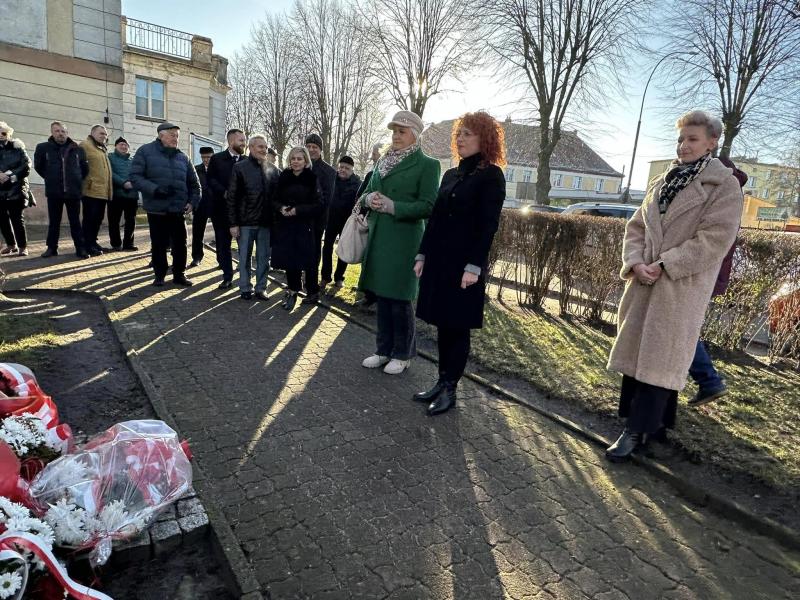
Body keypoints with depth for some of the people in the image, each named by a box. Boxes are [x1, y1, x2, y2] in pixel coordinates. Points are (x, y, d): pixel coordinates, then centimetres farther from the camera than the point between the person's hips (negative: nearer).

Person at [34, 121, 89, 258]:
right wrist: (50, 178, 13)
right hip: (53, 192, 0)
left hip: (73, 191, 0)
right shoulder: (43, 148, 4)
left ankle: (80, 248, 5)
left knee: (75, 221, 3)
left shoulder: (78, 149, 5)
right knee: (54, 222, 6)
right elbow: (38, 166, 15)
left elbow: (85, 168, 17)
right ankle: (52, 248, 14)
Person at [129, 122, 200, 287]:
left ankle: (179, 274, 19)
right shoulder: (146, 151, 1)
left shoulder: (183, 157, 12)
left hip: (178, 209, 3)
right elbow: (135, 176, -7)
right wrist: (155, 190, -20)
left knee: (180, 243, 5)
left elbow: (194, 183, 16)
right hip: (156, 209, -3)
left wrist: (192, 202, 1)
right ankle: (159, 275, 20)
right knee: (159, 244, 6)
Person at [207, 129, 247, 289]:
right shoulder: (217, 159, 5)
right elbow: (210, 179, -3)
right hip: (222, 208, 0)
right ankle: (227, 276, 16)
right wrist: (224, 192, -17)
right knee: (223, 244, 6)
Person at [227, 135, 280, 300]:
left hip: (266, 222, 3)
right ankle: (245, 288, 18)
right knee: (245, 257, 7)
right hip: (246, 222, -2)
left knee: (264, 257, 8)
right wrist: (233, 223, -8)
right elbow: (232, 197, -3)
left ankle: (261, 287, 19)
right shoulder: (240, 167, -1)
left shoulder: (273, 169, 8)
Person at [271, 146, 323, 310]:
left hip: (304, 227, -3)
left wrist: (298, 210, -16)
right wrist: (281, 208, -11)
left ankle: (313, 291, 19)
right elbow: (274, 199, 11)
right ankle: (292, 290, 20)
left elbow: (319, 205, -8)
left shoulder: (312, 179, -3)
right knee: (288, 258, 3)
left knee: (307, 260, 2)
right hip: (285, 225, 3)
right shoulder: (283, 177, 6)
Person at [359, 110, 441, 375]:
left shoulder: (427, 165, -4)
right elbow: (366, 195, 19)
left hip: (404, 239, -6)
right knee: (382, 296, 11)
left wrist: (392, 206, -19)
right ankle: (384, 350, 24)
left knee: (399, 299, 0)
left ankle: (402, 355, 16)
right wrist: (370, 199, -5)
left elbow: (427, 206, -11)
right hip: (378, 236, 6)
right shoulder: (382, 162, 15)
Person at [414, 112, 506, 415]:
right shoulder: (450, 175, 15)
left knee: (457, 327, 1)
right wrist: (423, 254, 10)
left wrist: (474, 266, -19)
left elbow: (488, 225, -13)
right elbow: (435, 218, 15)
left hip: (465, 263, -7)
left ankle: (449, 390, 12)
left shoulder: (492, 176, -5)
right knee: (442, 324, 11)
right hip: (439, 259, 7)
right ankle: (441, 382, 22)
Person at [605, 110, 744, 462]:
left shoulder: (725, 186, -4)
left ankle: (638, 431, 1)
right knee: (636, 351, 9)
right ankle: (654, 421, 24)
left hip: (682, 287, -6)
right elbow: (636, 227, 11)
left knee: (659, 357, -5)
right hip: (645, 282, 6)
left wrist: (664, 265, -18)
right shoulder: (662, 183, 15)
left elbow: (715, 239, -13)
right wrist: (635, 262, -7)